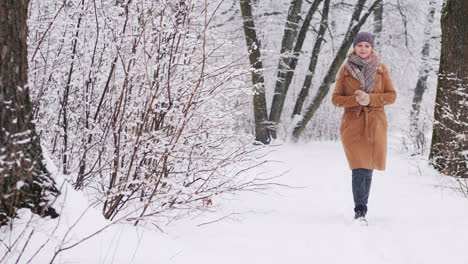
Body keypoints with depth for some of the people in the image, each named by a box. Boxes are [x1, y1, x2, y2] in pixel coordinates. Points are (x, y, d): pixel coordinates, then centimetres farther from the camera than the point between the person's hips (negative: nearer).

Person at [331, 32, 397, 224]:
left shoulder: (381, 69, 6)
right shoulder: (345, 70, 3)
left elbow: (391, 95, 3)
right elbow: (336, 98, 3)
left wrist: (370, 99, -13)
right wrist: (356, 100, -15)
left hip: (375, 124, 2)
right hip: (353, 124, -2)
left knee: (368, 169, 5)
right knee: (359, 169, -13)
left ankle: (362, 208, 20)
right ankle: (360, 211, -8)